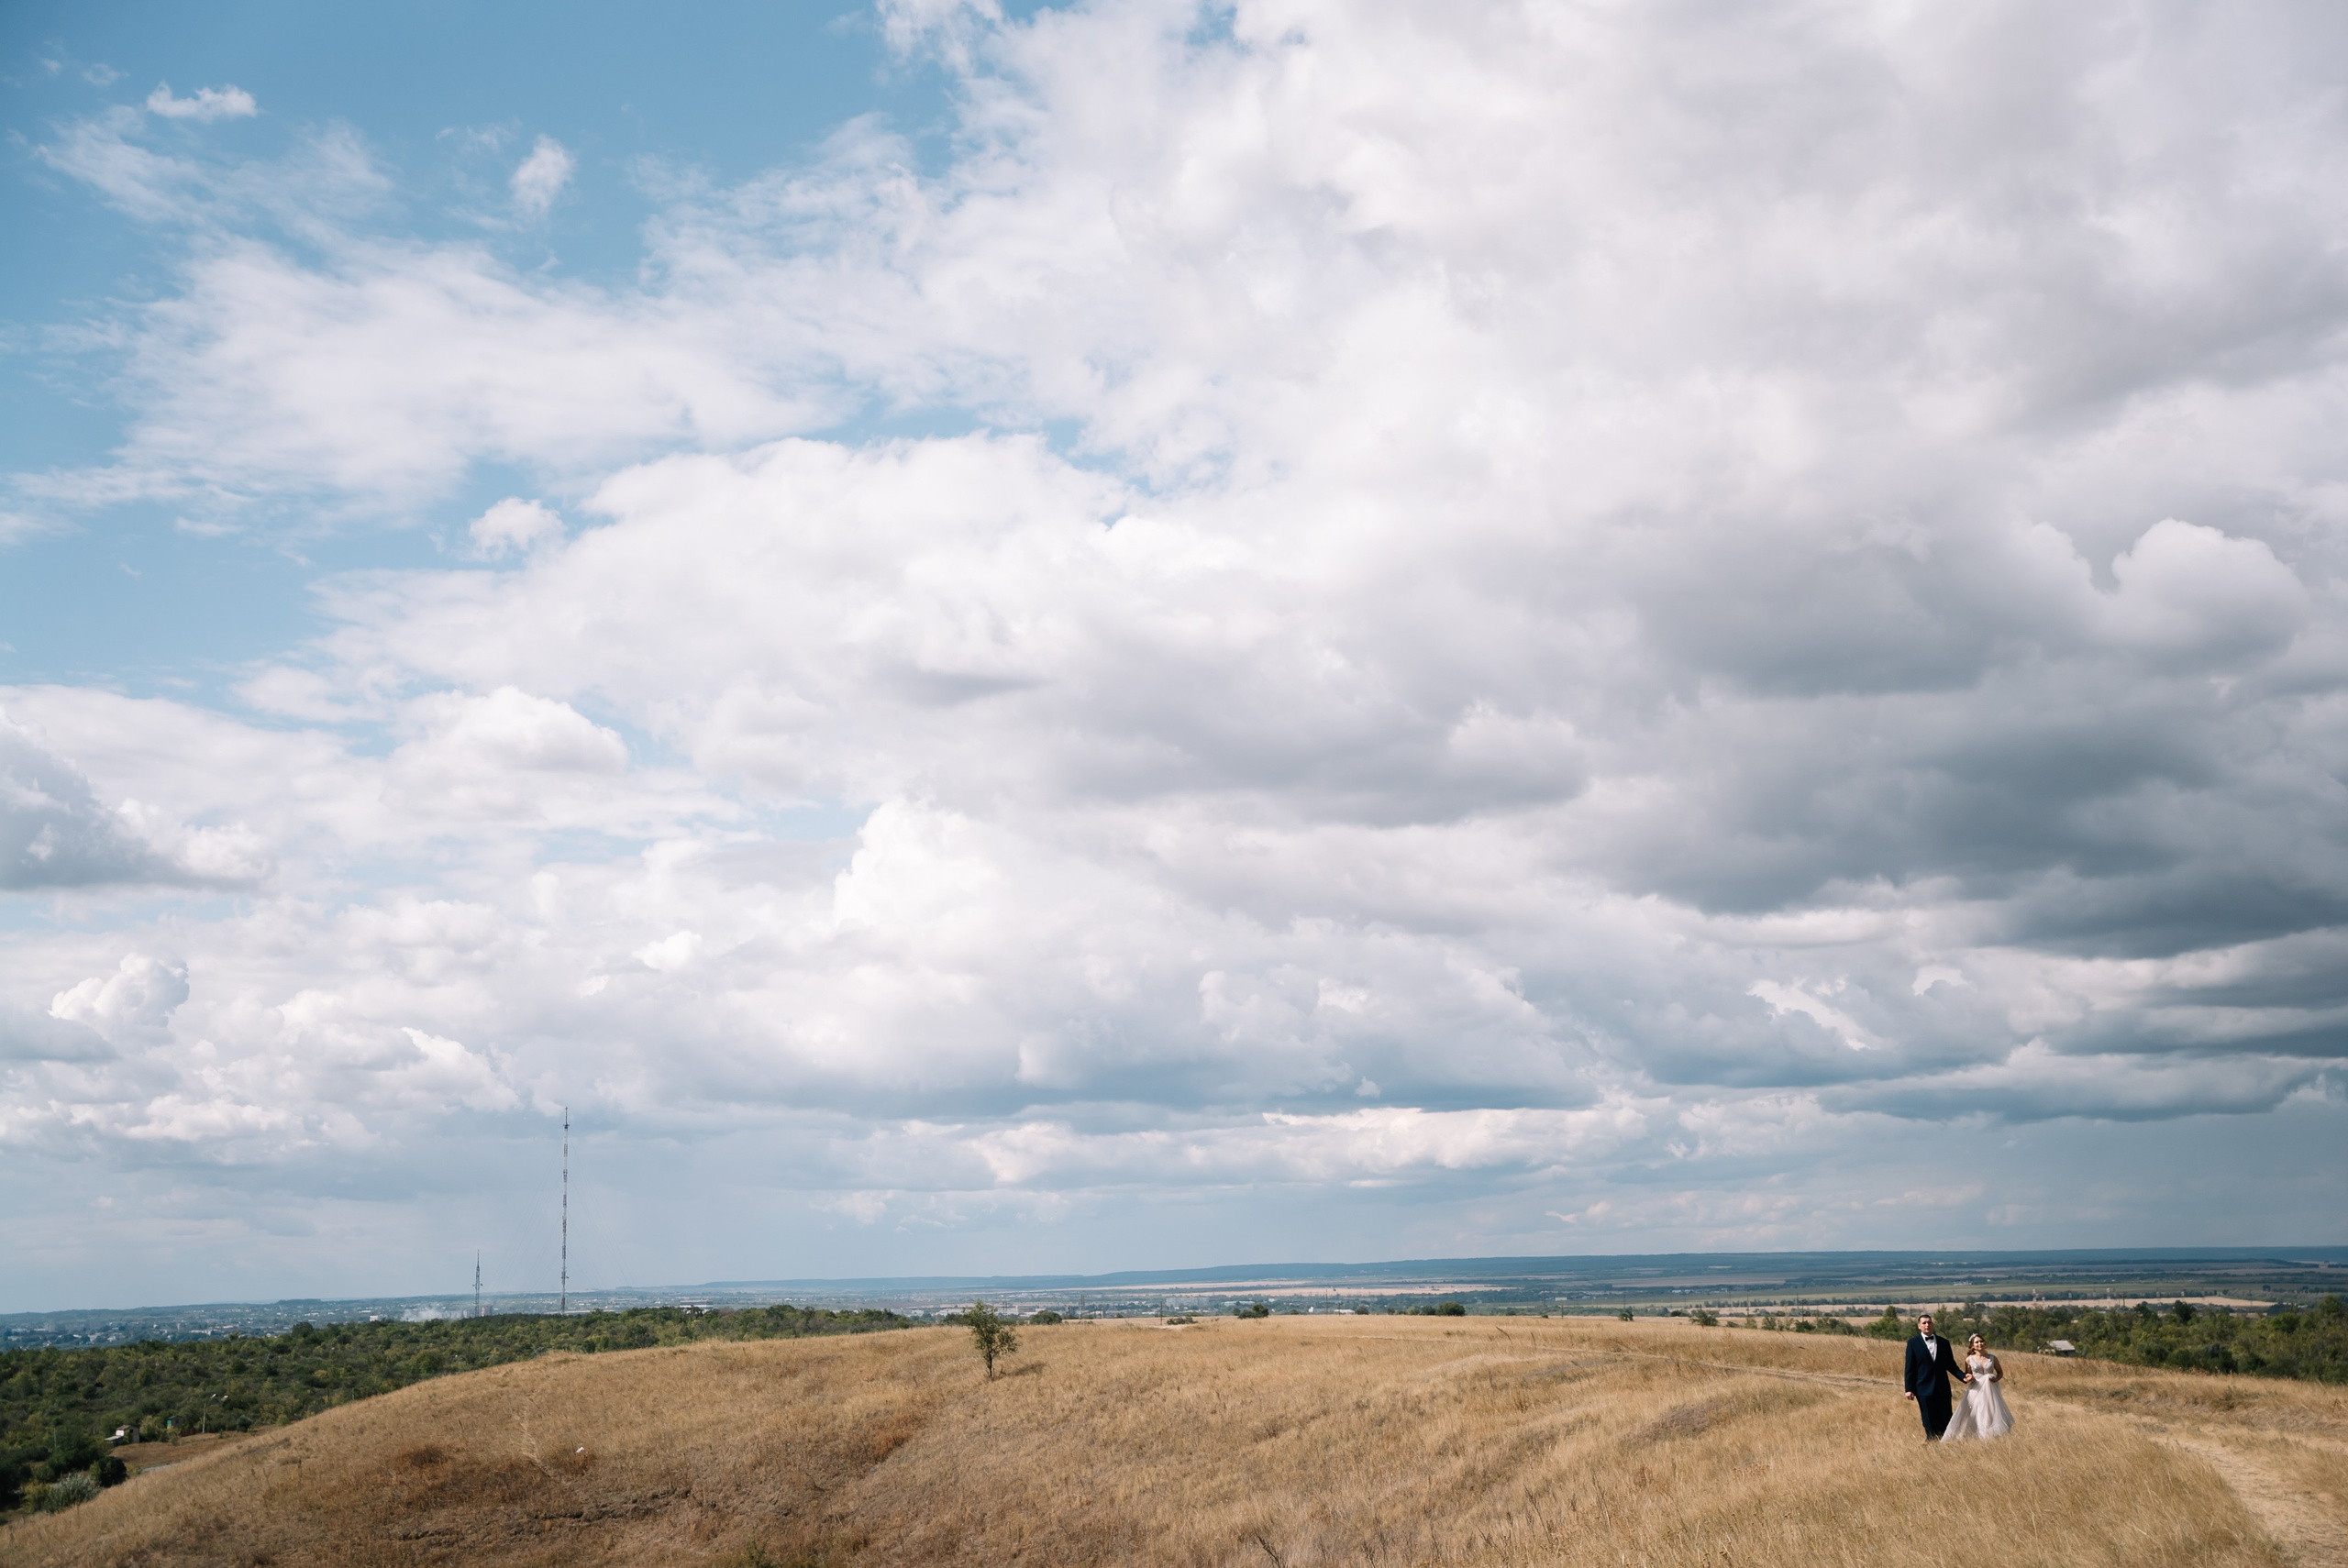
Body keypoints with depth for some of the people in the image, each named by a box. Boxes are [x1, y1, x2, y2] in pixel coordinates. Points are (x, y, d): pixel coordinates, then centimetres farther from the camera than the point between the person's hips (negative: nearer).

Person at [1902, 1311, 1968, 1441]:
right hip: (1925, 1388, -2)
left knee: (1946, 1420, 1)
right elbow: (1910, 1367, 0)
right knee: (1930, 1422, 0)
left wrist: (1963, 1377, -3)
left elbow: (1951, 1365, 13)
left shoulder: (1944, 1343, 10)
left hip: (1942, 1388, 3)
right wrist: (1909, 1389, -5)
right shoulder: (1913, 1343, 1)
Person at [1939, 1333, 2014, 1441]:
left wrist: (1996, 1378, -6)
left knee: (1993, 1415, -1)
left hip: (1990, 1391, 1)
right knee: (1976, 1416, -5)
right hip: (1976, 1391, -1)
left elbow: (2000, 1372, 15)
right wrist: (1969, 1379, -14)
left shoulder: (1992, 1358, 3)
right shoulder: (1969, 1359, 1)